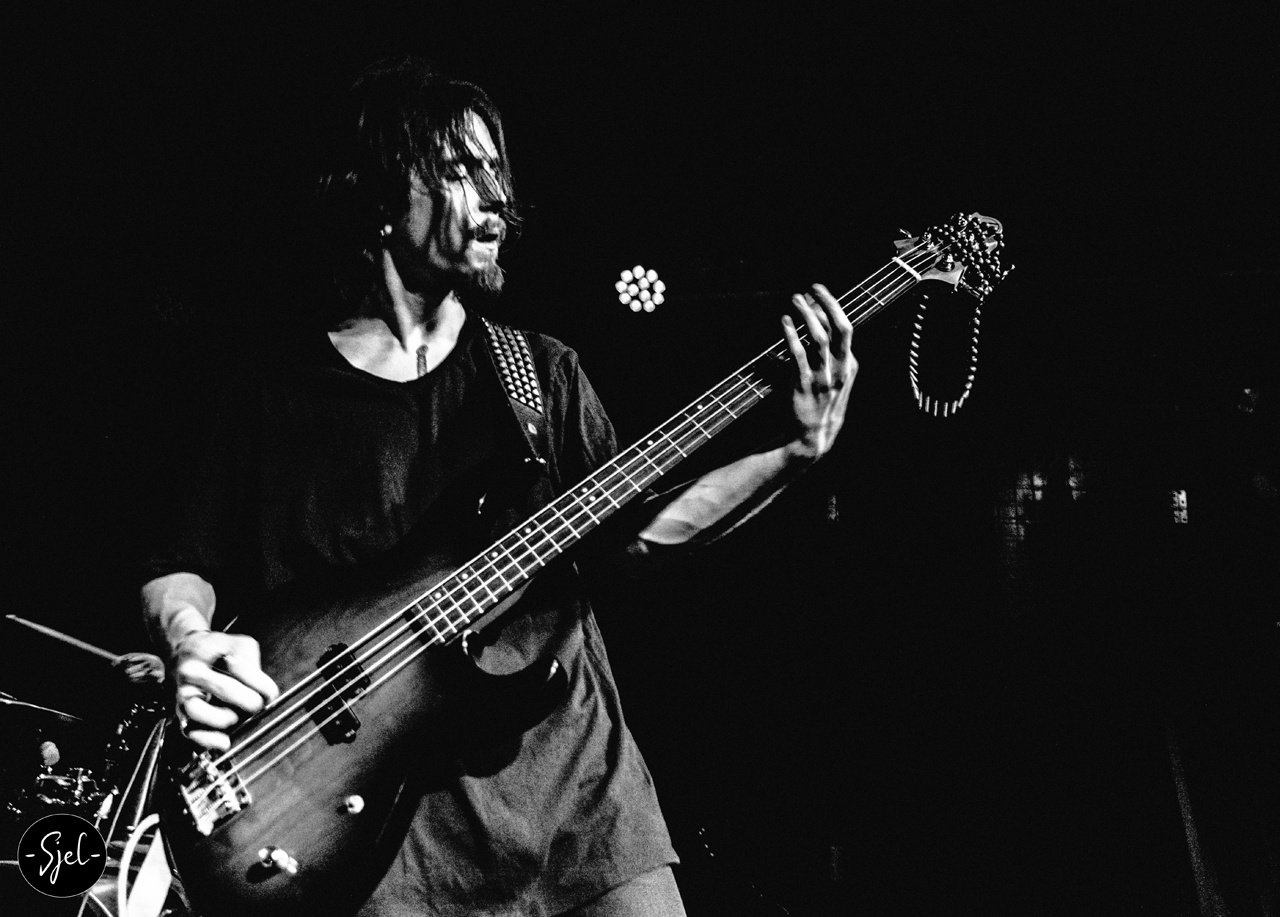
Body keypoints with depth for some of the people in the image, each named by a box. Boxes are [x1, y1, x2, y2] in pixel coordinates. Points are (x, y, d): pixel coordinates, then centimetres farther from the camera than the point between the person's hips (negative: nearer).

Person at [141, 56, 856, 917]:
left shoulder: (544, 372, 9)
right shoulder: (275, 395, 2)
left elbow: (631, 528, 8)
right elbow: (182, 568, 8)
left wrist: (796, 452, -2)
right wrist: (191, 644, -14)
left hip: (578, 773, 3)